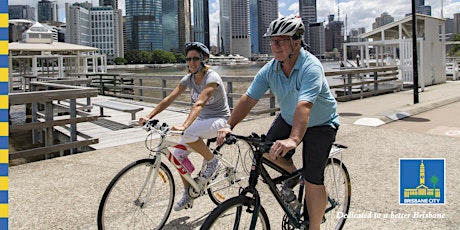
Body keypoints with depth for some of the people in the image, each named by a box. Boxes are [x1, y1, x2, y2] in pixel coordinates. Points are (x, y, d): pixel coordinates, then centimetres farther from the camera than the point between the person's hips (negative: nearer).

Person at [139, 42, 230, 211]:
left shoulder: (212, 77, -21)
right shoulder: (188, 79, 0)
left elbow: (199, 104, -37)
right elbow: (169, 98, -10)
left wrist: (184, 126, -50)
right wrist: (149, 116, -22)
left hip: (219, 119, -7)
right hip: (201, 119, 7)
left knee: (189, 135, -36)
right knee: (178, 155, -7)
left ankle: (212, 162, -9)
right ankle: (188, 194, 13)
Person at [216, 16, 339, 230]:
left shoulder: (311, 67, -31)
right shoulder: (269, 70, -13)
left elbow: (304, 105, -45)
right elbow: (248, 98, -18)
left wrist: (293, 139, -57)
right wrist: (229, 125, -30)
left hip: (320, 124, -5)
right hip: (288, 118, 6)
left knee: (313, 180, -8)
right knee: (268, 150, -15)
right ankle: (292, 173, 18)